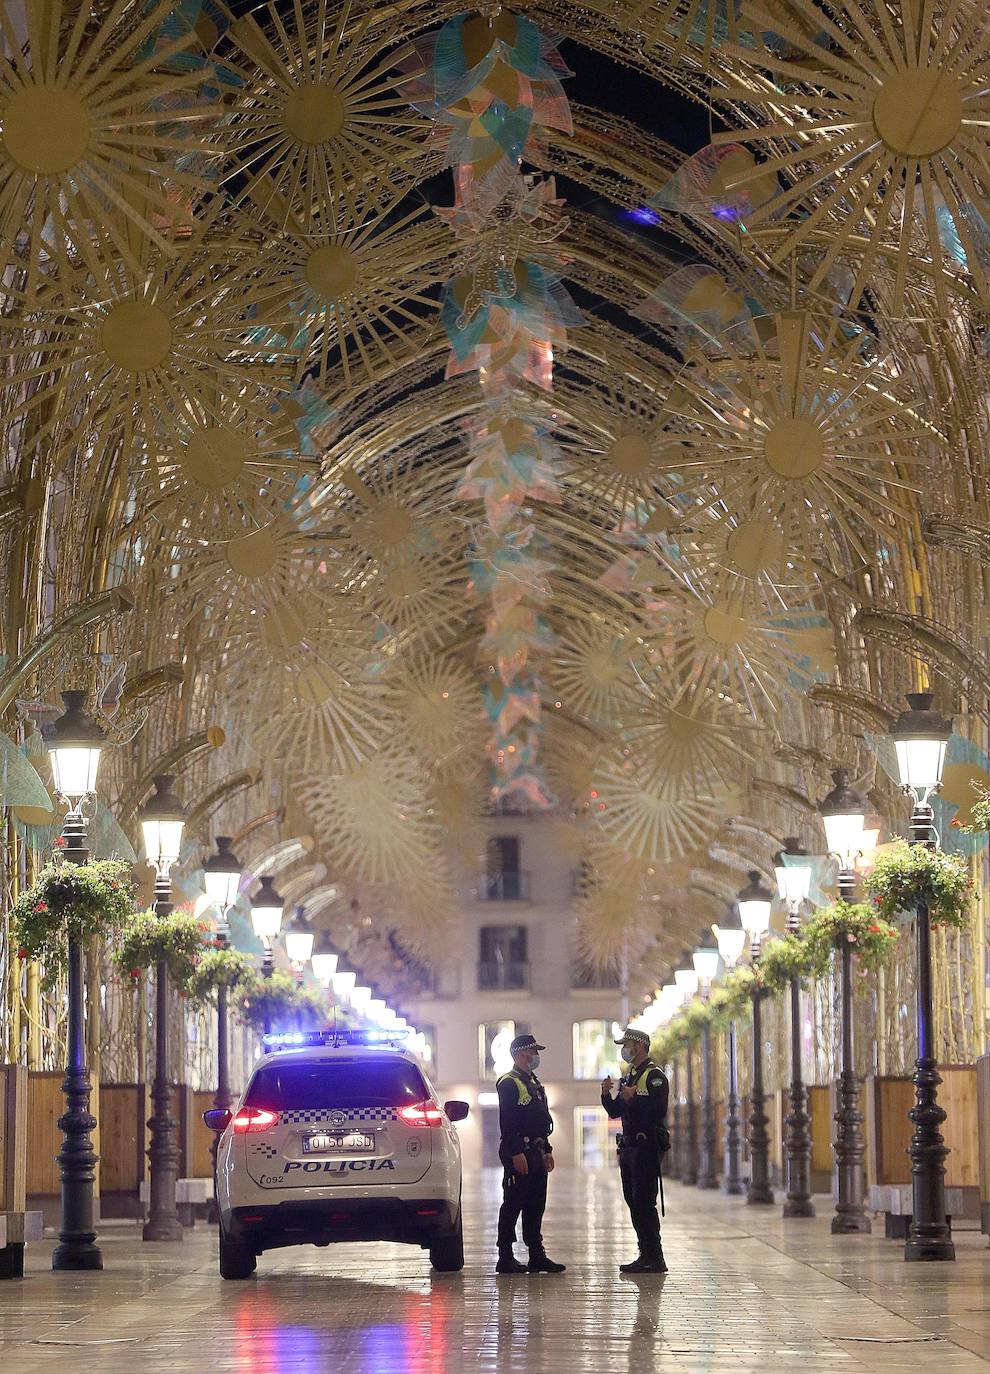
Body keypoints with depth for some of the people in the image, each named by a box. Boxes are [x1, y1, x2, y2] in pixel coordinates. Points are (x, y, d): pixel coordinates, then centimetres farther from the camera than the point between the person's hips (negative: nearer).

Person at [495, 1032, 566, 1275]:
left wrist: (547, 1150, 20)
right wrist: (516, 1153, -23)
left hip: (536, 1152, 9)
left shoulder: (534, 1083, 20)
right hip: (519, 1153, -9)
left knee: (535, 1207, 11)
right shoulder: (509, 1084, -10)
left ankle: (537, 1256, 15)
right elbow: (506, 1122, -17)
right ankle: (505, 1259, -4)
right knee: (513, 1205, -6)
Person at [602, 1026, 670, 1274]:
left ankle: (655, 1259, -9)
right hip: (629, 1148, 9)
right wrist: (607, 1094, 4)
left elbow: (659, 1110, -20)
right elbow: (615, 1112, 21)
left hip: (646, 1147, -9)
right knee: (634, 1202, 9)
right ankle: (646, 1255, 14)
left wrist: (633, 1098, -22)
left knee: (644, 1203, -11)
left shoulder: (654, 1076, -9)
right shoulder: (628, 1077, 20)